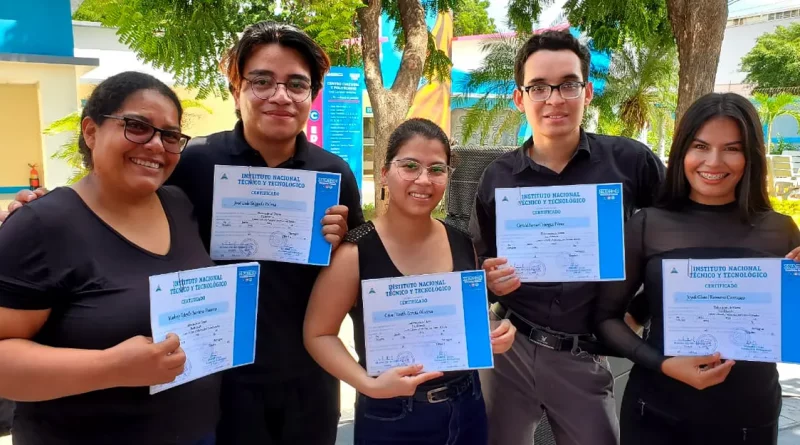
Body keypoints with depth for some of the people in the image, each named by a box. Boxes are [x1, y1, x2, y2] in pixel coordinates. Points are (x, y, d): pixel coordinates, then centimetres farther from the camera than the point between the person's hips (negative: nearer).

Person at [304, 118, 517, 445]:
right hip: (391, 418, -4)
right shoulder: (355, 253, -17)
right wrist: (368, 384, -23)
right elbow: (318, 333, -11)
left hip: (466, 408, 5)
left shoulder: (462, 244, -2)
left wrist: (492, 336, -6)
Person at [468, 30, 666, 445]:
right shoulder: (498, 176, -1)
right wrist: (489, 281, -13)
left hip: (584, 359, -1)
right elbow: (477, 263, 7)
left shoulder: (630, 161, -6)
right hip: (508, 349, 2)